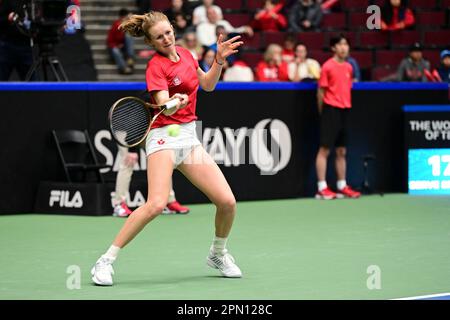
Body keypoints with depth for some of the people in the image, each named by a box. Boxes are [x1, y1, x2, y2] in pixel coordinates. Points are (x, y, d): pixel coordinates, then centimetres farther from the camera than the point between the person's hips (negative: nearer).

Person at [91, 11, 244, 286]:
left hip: (190, 137, 7)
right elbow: (165, 107, -23)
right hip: (165, 137, -7)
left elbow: (208, 85, 23)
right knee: (156, 204, -27)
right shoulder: (156, 66, -10)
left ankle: (218, 254, 26)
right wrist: (175, 102, -45)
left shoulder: (185, 54, 11)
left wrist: (219, 60, 8)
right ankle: (106, 261, -20)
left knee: (227, 201, -2)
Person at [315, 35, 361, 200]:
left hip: (344, 110, 7)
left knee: (341, 151, 10)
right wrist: (322, 112, -3)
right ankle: (322, 189, -5)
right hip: (331, 110, -7)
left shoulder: (348, 67, 12)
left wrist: (346, 106, 12)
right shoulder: (328, 66, -7)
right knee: (325, 149, -5)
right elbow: (321, 91, -4)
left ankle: (342, 187, 15)